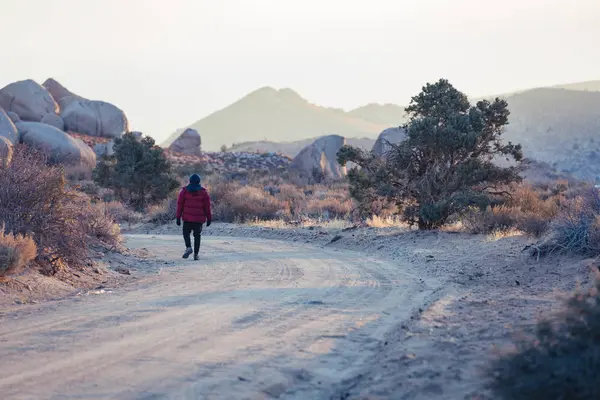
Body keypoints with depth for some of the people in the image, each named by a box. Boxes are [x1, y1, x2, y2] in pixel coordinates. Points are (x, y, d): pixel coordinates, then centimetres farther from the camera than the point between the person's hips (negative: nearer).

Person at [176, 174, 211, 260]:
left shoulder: (184, 191, 1)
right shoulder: (203, 192, 1)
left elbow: (180, 205, 0)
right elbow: (207, 207, 1)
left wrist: (178, 217, 3)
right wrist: (209, 218, 8)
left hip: (187, 218, 0)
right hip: (199, 218, 0)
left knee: (186, 233, 14)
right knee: (197, 236, 8)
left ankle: (188, 247, -11)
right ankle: (196, 254, 4)